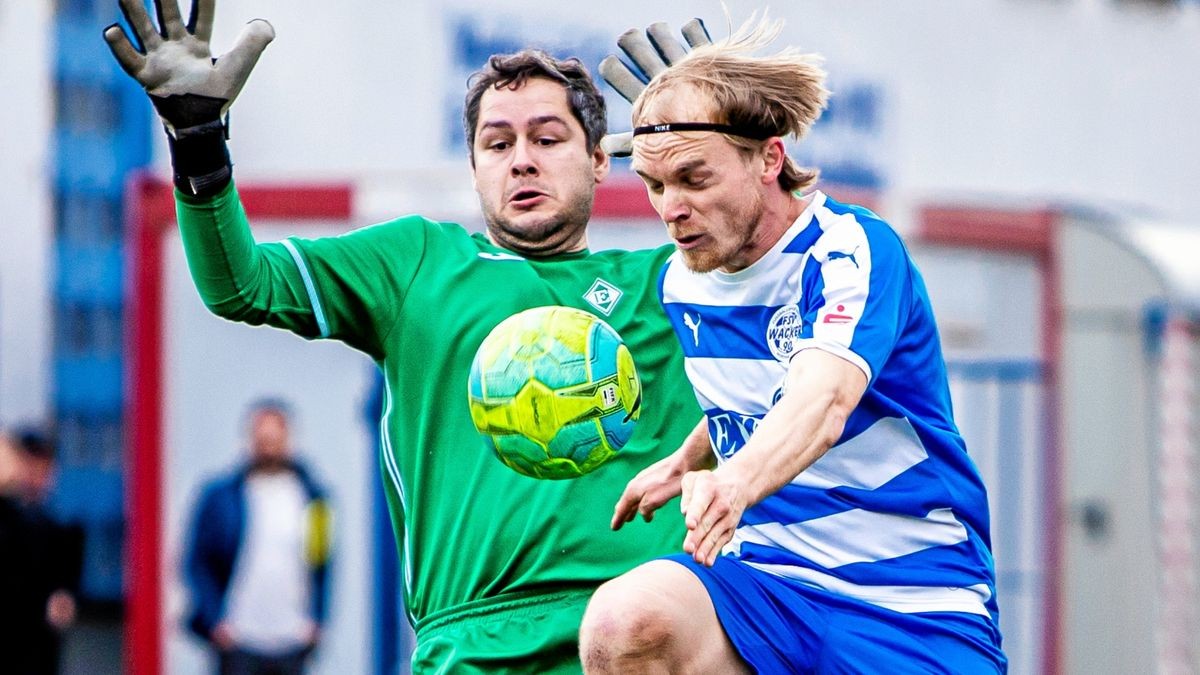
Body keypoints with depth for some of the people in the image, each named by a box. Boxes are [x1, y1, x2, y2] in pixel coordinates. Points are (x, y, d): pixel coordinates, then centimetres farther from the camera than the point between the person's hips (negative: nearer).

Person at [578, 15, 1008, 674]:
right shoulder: (680, 282, 7)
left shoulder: (852, 248, -16)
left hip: (912, 608, -4)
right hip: (763, 578, 5)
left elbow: (824, 400, -37)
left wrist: (736, 480, -55)